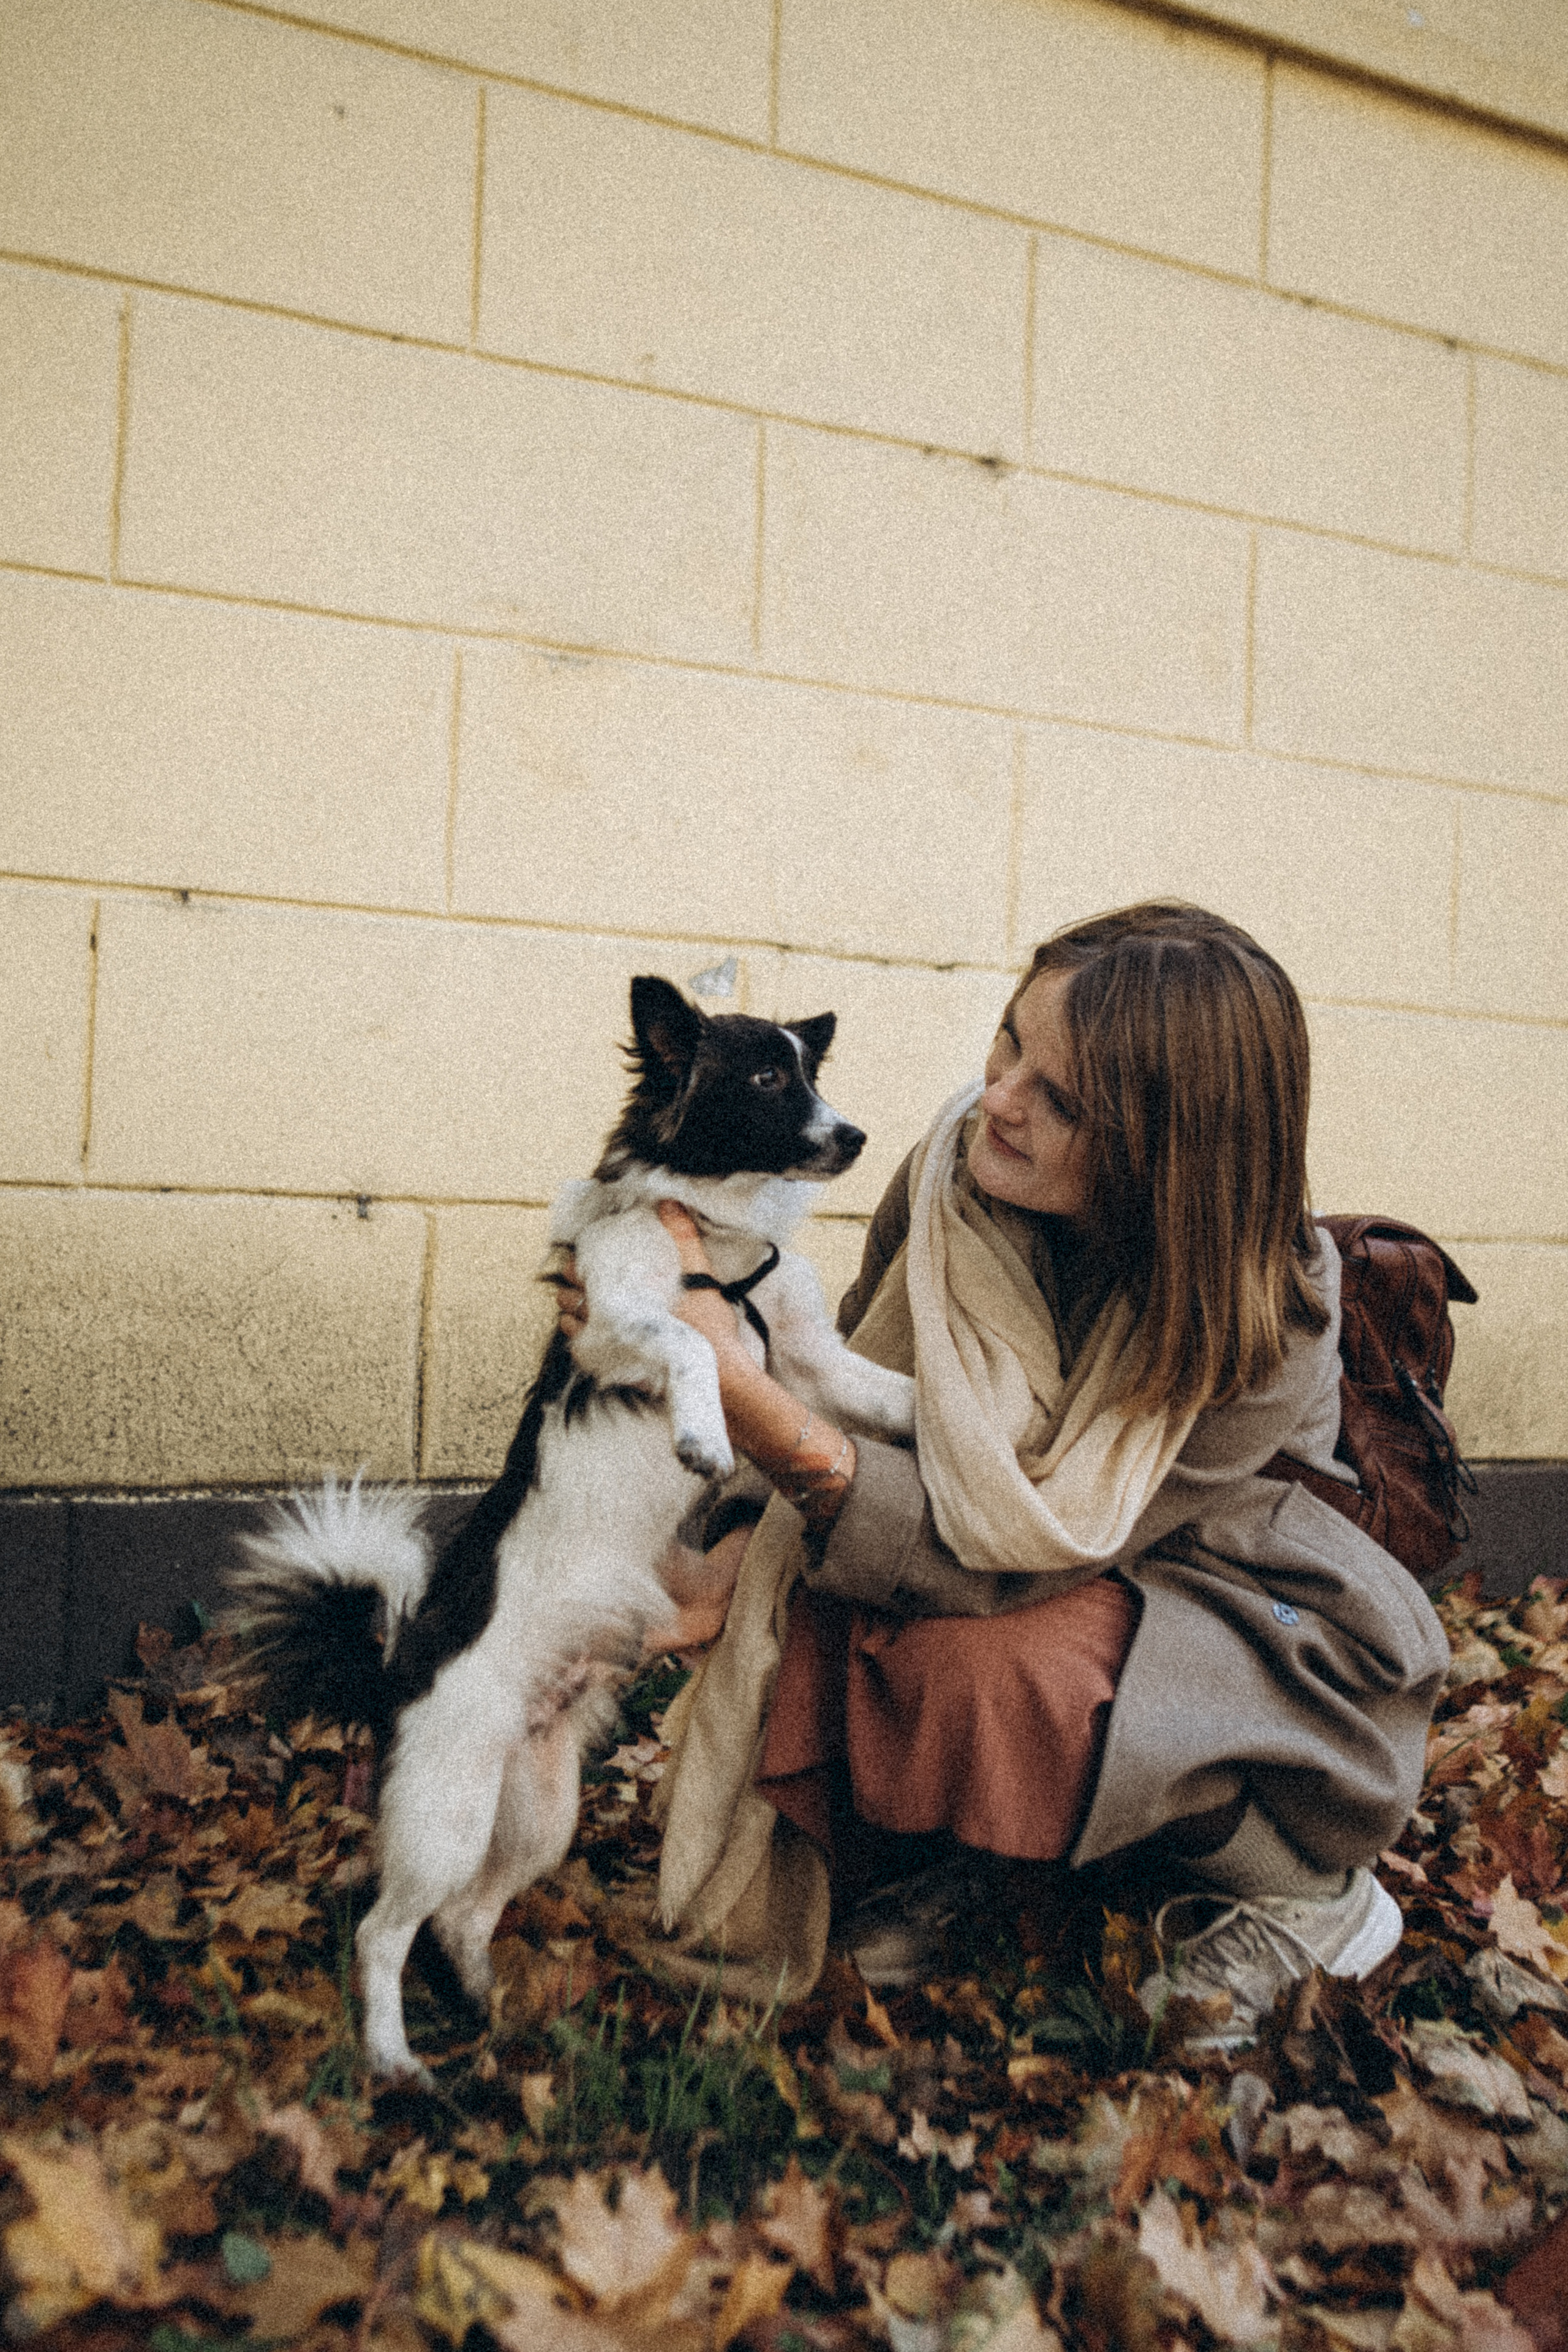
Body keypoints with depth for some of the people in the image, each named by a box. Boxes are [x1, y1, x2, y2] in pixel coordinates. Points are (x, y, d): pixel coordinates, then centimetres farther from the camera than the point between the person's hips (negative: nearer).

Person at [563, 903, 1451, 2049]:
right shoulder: (954, 1167, -16)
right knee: (798, 1630, -26)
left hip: (1266, 1644, -3)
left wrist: (754, 1404, -46)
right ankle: (932, 1851, 6)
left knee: (994, 1668, -35)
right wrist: (745, 1536, -21)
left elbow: (1010, 1557, -33)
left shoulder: (1270, 1311, -29)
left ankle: (1303, 1891, -6)